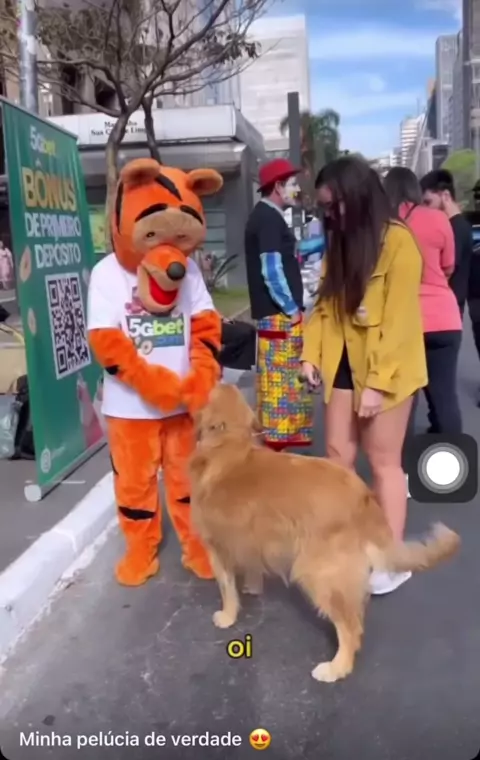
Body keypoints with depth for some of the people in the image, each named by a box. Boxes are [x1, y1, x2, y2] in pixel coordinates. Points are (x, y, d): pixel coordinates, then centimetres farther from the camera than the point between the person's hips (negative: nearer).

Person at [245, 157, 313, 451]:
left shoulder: (268, 216, 17)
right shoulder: (269, 218, -14)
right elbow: (271, 270, -20)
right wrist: (292, 309, -15)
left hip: (279, 314, 10)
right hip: (279, 316, -10)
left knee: (282, 382, 15)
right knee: (281, 383, -5)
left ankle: (277, 439, 23)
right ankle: (276, 439, 2)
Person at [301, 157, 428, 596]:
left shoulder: (398, 242, -14)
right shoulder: (339, 242, 10)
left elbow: (399, 320, -18)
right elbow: (325, 303, 11)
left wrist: (378, 383, -19)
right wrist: (312, 354, -1)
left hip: (386, 369, -7)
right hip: (343, 365, 7)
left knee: (383, 460, 3)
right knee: (338, 456, 10)